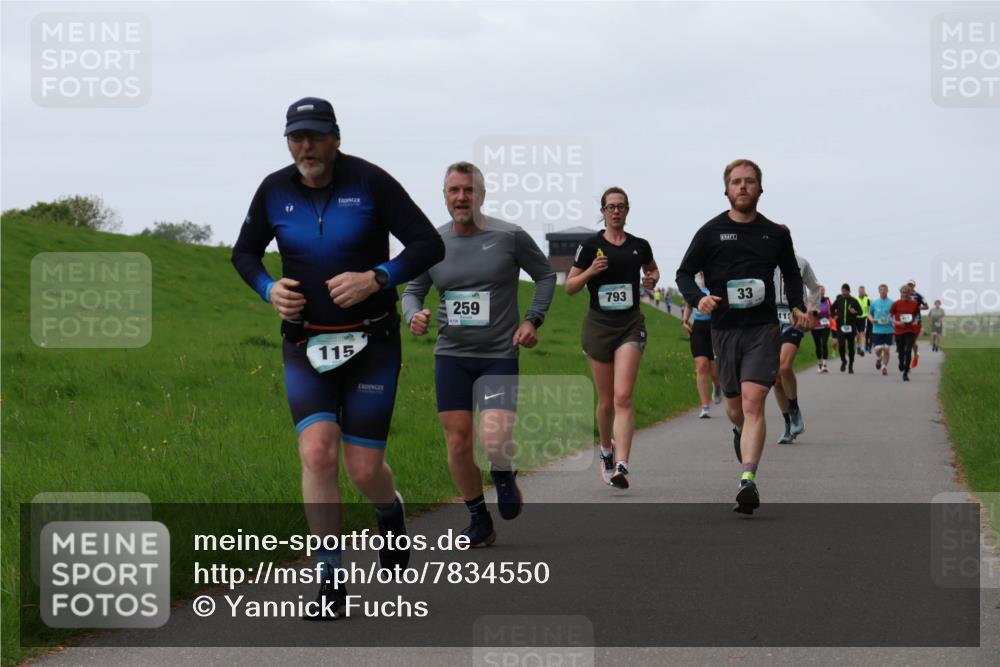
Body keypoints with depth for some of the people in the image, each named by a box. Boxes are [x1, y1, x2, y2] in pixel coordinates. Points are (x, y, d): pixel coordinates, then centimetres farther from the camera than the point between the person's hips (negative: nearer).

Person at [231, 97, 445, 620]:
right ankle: (331, 584, -6)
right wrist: (270, 290, -6)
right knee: (317, 453, -16)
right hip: (305, 345, 2)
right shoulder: (275, 190, -1)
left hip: (370, 344, -2)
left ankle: (391, 512, 37)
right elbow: (244, 252, 15)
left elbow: (429, 245, -9)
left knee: (364, 470, -2)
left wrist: (375, 279, -23)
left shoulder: (370, 183, -10)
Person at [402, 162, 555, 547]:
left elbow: (546, 274, 10)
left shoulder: (509, 237, -4)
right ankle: (479, 521, 20)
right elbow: (413, 291, 14)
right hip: (451, 356, 3)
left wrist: (532, 320, -1)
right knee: (458, 444, 1)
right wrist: (413, 316, -9)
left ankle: (504, 477, 19)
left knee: (494, 442, -18)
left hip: (499, 356, -3)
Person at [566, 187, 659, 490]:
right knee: (606, 400, 8)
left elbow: (652, 269, 27)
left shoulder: (639, 246, 6)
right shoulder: (590, 246, 0)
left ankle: (621, 465, -22)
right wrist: (590, 271, -15)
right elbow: (569, 287, 3)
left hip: (631, 325, 0)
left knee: (623, 397, -15)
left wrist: (652, 279, 4)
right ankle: (606, 450, 36)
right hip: (598, 325, 0)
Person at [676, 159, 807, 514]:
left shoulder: (776, 233, 8)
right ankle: (741, 432, 50)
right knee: (736, 407, 12)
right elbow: (684, 273, 7)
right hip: (724, 329, 1)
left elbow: (791, 273, 23)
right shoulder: (711, 232, 3)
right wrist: (698, 299, -13)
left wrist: (797, 307, 8)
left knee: (753, 400, -18)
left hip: (764, 328, -1)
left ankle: (748, 480, -25)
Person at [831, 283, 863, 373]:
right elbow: (832, 309, 18)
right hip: (840, 326, 0)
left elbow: (860, 312, 4)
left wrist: (855, 312, -17)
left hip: (851, 327, 0)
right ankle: (843, 361, 12)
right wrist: (834, 315, 0)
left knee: (851, 347, 5)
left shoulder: (854, 301, 0)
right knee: (841, 345, -13)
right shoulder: (838, 300, 4)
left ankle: (851, 365, 18)